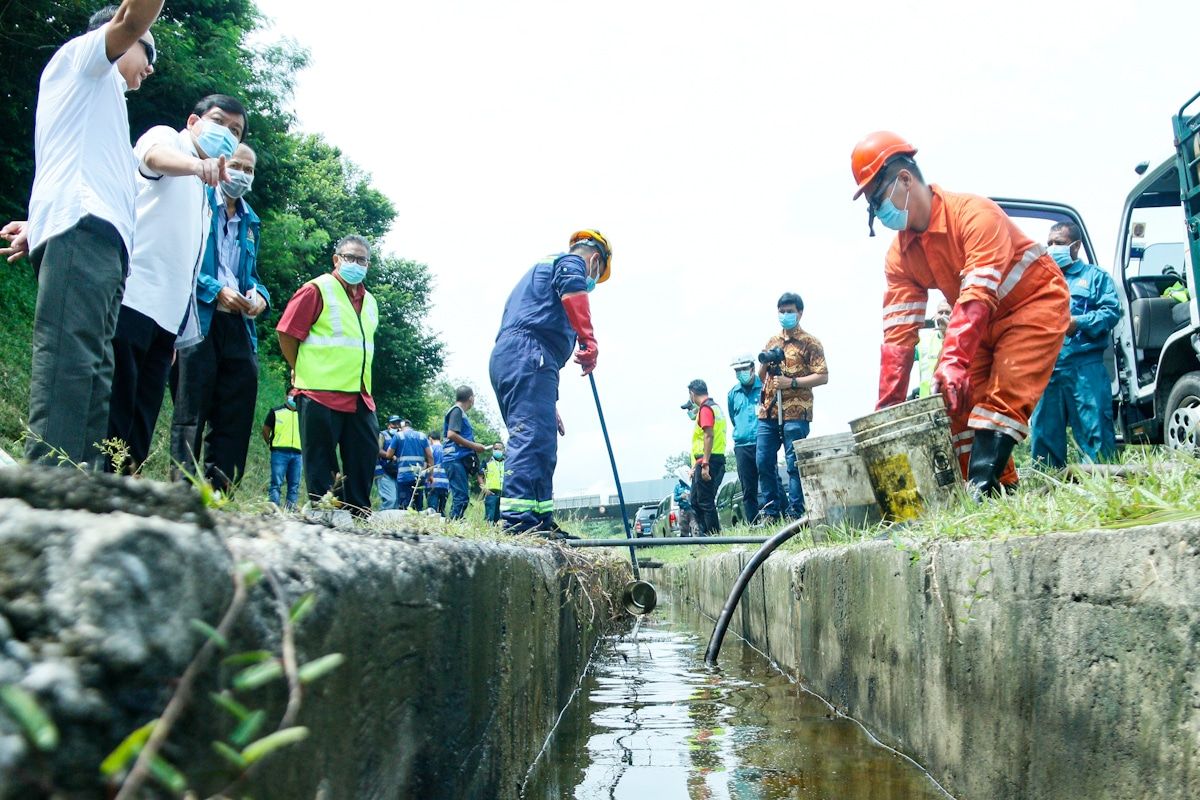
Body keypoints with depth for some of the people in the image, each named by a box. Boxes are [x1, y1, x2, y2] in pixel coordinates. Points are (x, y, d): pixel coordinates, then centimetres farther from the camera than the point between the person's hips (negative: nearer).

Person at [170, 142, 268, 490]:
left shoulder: (250, 222, 23)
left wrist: (260, 295, 6)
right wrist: (217, 290, -14)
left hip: (238, 325, 6)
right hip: (198, 320, -6)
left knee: (236, 415, 1)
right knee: (191, 415, -5)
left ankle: (220, 493, 5)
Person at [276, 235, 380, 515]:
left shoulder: (369, 301, 18)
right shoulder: (317, 290, -3)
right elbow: (287, 334, -6)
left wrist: (360, 381, 17)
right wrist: (306, 374, -1)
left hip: (360, 397, 7)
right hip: (321, 395, -7)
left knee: (365, 456, 6)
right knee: (322, 462, -1)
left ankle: (359, 516, 15)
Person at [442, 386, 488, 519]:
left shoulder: (460, 412, 21)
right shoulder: (457, 411, -7)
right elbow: (451, 434, -18)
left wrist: (475, 447, 17)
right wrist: (473, 446, -14)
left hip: (461, 459, 10)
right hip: (456, 459, -10)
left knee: (461, 496, 10)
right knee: (461, 496, -13)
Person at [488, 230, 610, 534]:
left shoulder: (542, 267, 38)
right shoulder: (571, 261, 11)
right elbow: (572, 293, -15)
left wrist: (548, 404, 35)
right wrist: (589, 342, -23)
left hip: (504, 358, 10)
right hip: (528, 356, -10)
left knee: (539, 448, 10)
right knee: (532, 441, -20)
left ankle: (542, 525, 10)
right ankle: (519, 524, -30)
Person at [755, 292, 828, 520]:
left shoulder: (810, 343, 2)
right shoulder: (772, 341, 19)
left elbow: (823, 377, -6)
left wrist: (792, 382, -15)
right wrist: (764, 363, 1)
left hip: (795, 412, -5)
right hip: (768, 411, 6)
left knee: (794, 463, -6)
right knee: (764, 462, 3)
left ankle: (795, 513, -1)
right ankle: (770, 512, 10)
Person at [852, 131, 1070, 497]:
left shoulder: (974, 214, -28)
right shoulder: (900, 255, -7)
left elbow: (978, 296, -38)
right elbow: (898, 330, -12)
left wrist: (953, 361, -50)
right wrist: (887, 407, -19)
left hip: (1035, 302, -7)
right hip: (981, 323, 7)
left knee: (1004, 395, -22)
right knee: (957, 400, -6)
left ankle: (984, 486, -27)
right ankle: (1000, 489, -3)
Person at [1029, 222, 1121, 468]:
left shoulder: (1094, 276, 13)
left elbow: (1112, 312, -1)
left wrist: (1078, 323, -14)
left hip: (1084, 365, -4)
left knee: (1094, 428, -9)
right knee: (1043, 433, 4)